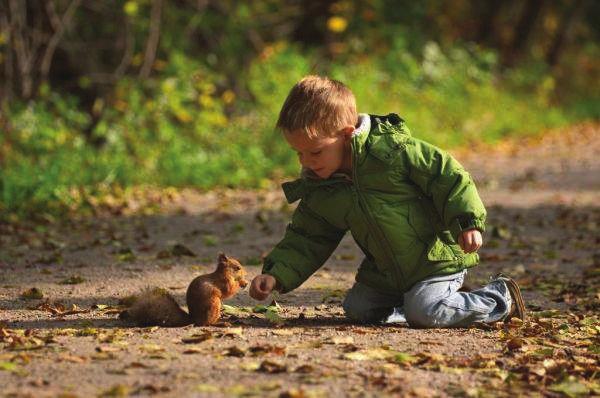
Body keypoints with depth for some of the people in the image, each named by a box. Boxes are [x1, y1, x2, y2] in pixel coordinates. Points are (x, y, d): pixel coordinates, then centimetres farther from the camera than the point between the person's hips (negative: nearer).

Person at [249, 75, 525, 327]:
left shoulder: (390, 148, -21)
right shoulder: (317, 193, -2)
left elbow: (447, 175, -16)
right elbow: (306, 241, 5)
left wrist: (467, 223, -23)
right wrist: (276, 275, -10)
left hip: (439, 257, -8)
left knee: (424, 313, -24)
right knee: (356, 308, 3)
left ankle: (501, 298, -2)